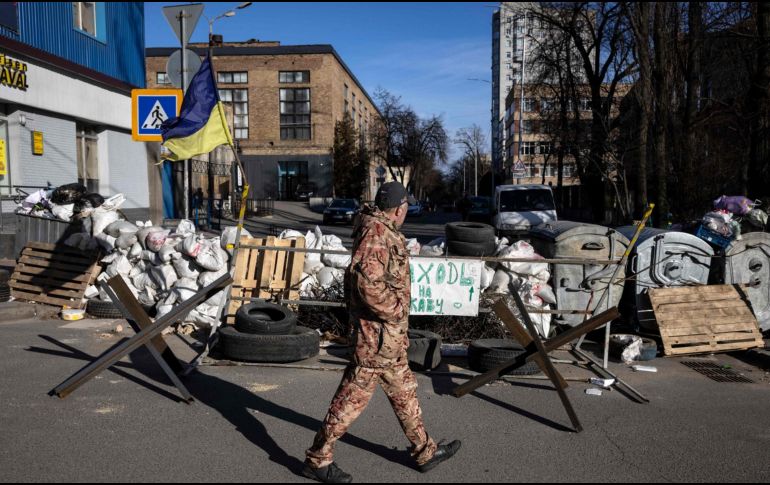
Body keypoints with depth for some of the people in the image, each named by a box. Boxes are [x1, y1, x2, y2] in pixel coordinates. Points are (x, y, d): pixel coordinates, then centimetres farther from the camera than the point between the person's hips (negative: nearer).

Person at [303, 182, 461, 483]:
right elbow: (367, 281, -32)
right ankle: (318, 459, 13)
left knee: (403, 391, 19)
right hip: (379, 332, -11)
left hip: (389, 334, 11)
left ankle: (425, 452, 33)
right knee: (354, 394, -1)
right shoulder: (376, 232, -20)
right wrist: (396, 311, -22)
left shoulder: (382, 231, 12)